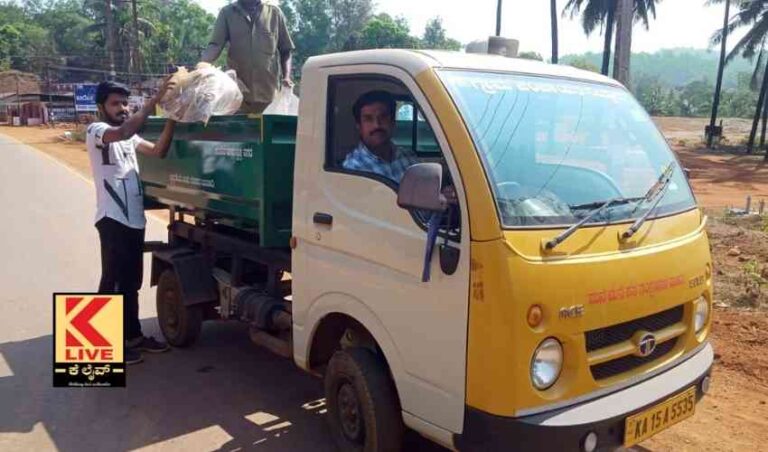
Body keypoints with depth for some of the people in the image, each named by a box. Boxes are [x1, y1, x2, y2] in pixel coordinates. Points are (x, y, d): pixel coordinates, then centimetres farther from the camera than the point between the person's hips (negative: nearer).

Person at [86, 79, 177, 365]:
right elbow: (122, 132, -28)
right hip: (112, 219, -8)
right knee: (113, 282, -2)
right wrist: (155, 100, -30)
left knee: (131, 281, 15)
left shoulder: (129, 135, 18)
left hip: (134, 218, 8)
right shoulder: (95, 131, -6)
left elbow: (158, 151, 5)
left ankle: (133, 336, 26)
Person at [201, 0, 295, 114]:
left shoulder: (274, 13, 10)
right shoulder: (227, 12, 9)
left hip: (269, 93, 0)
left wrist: (287, 77, -4)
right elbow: (215, 46, -2)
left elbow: (286, 50, 13)